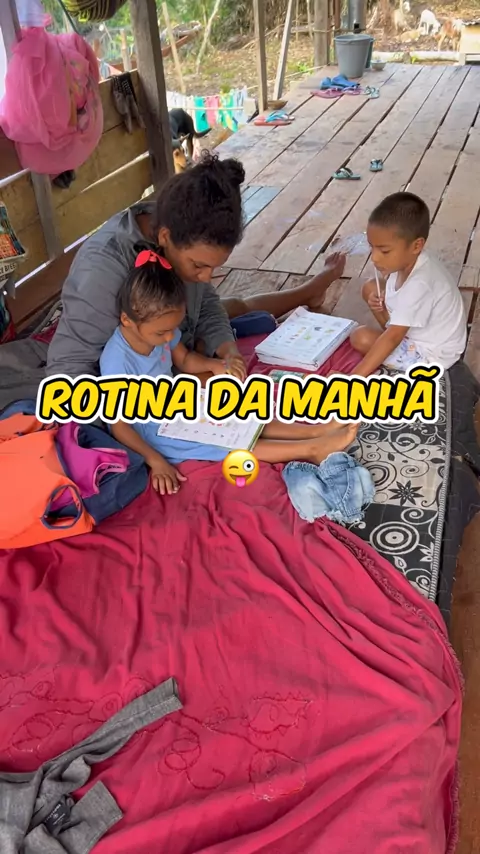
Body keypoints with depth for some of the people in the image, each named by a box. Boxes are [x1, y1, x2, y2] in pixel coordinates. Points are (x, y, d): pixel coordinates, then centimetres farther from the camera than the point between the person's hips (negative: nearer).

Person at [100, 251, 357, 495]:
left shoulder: (158, 328, -9)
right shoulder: (117, 363, -31)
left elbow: (184, 359, 11)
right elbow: (119, 425, -25)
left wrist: (215, 365, -9)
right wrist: (154, 460, -29)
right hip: (153, 432, -8)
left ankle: (314, 430, -12)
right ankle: (311, 450, -26)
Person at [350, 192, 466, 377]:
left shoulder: (419, 285, -36)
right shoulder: (407, 260, -12)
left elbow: (393, 338, -38)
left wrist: (354, 378, -42)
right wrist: (378, 299, -13)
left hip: (431, 352, -8)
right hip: (418, 329, 9)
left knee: (361, 338, -23)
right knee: (370, 288, 5)